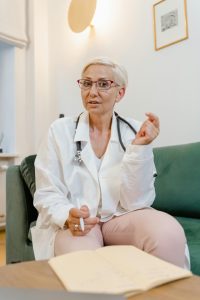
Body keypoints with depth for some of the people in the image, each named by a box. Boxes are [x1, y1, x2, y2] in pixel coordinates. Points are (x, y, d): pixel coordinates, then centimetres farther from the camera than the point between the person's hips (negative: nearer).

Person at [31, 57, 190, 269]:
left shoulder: (135, 132, -2)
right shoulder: (60, 130, -3)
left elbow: (135, 201, -7)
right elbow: (47, 194, -3)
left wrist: (140, 148, -20)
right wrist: (68, 216, -24)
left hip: (122, 216, 2)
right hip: (75, 223, -1)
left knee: (170, 233, -28)